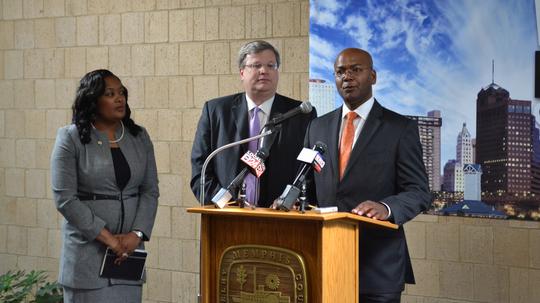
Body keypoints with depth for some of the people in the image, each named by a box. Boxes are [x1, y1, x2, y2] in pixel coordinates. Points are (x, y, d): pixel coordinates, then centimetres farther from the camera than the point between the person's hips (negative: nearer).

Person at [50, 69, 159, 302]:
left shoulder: (139, 137, 10)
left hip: (129, 249, 3)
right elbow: (64, 198, -9)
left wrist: (137, 234, -9)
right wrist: (107, 237, -12)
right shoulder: (70, 138, -2)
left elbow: (150, 191, 7)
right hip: (87, 252, -3)